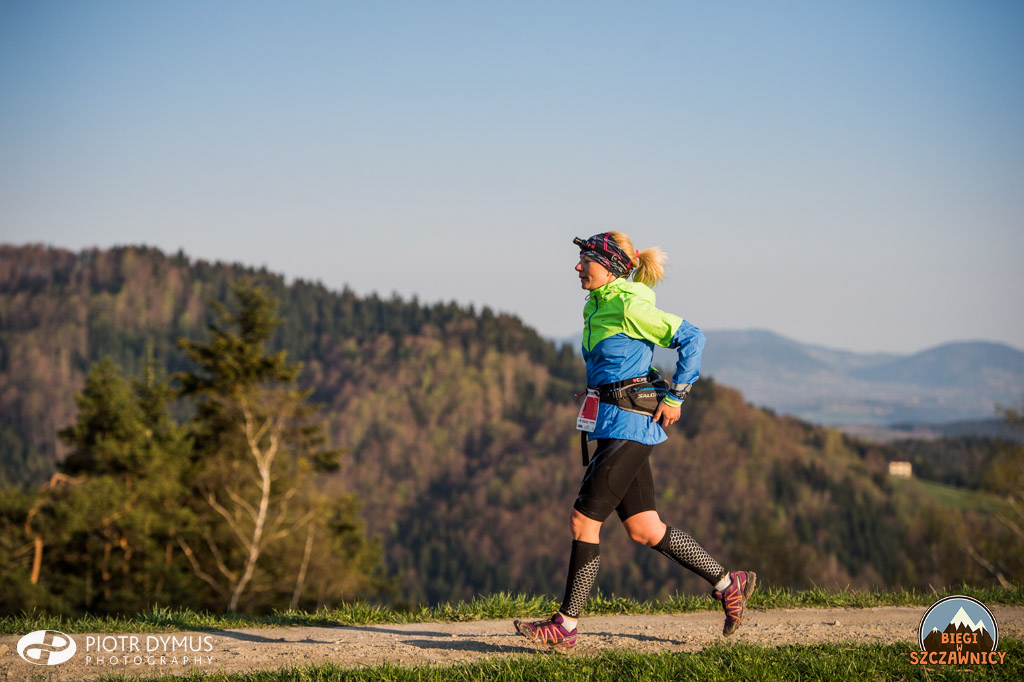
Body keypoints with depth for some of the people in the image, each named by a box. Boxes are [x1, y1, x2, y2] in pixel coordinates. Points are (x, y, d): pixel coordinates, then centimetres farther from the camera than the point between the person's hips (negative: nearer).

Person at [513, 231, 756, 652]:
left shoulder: (629, 307, -14)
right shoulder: (597, 306, 13)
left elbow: (691, 337, -15)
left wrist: (675, 396, -14)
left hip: (628, 427, -10)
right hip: (611, 426, 10)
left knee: (583, 520, -7)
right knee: (644, 529, 10)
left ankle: (565, 627, -2)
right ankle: (728, 584, 18)